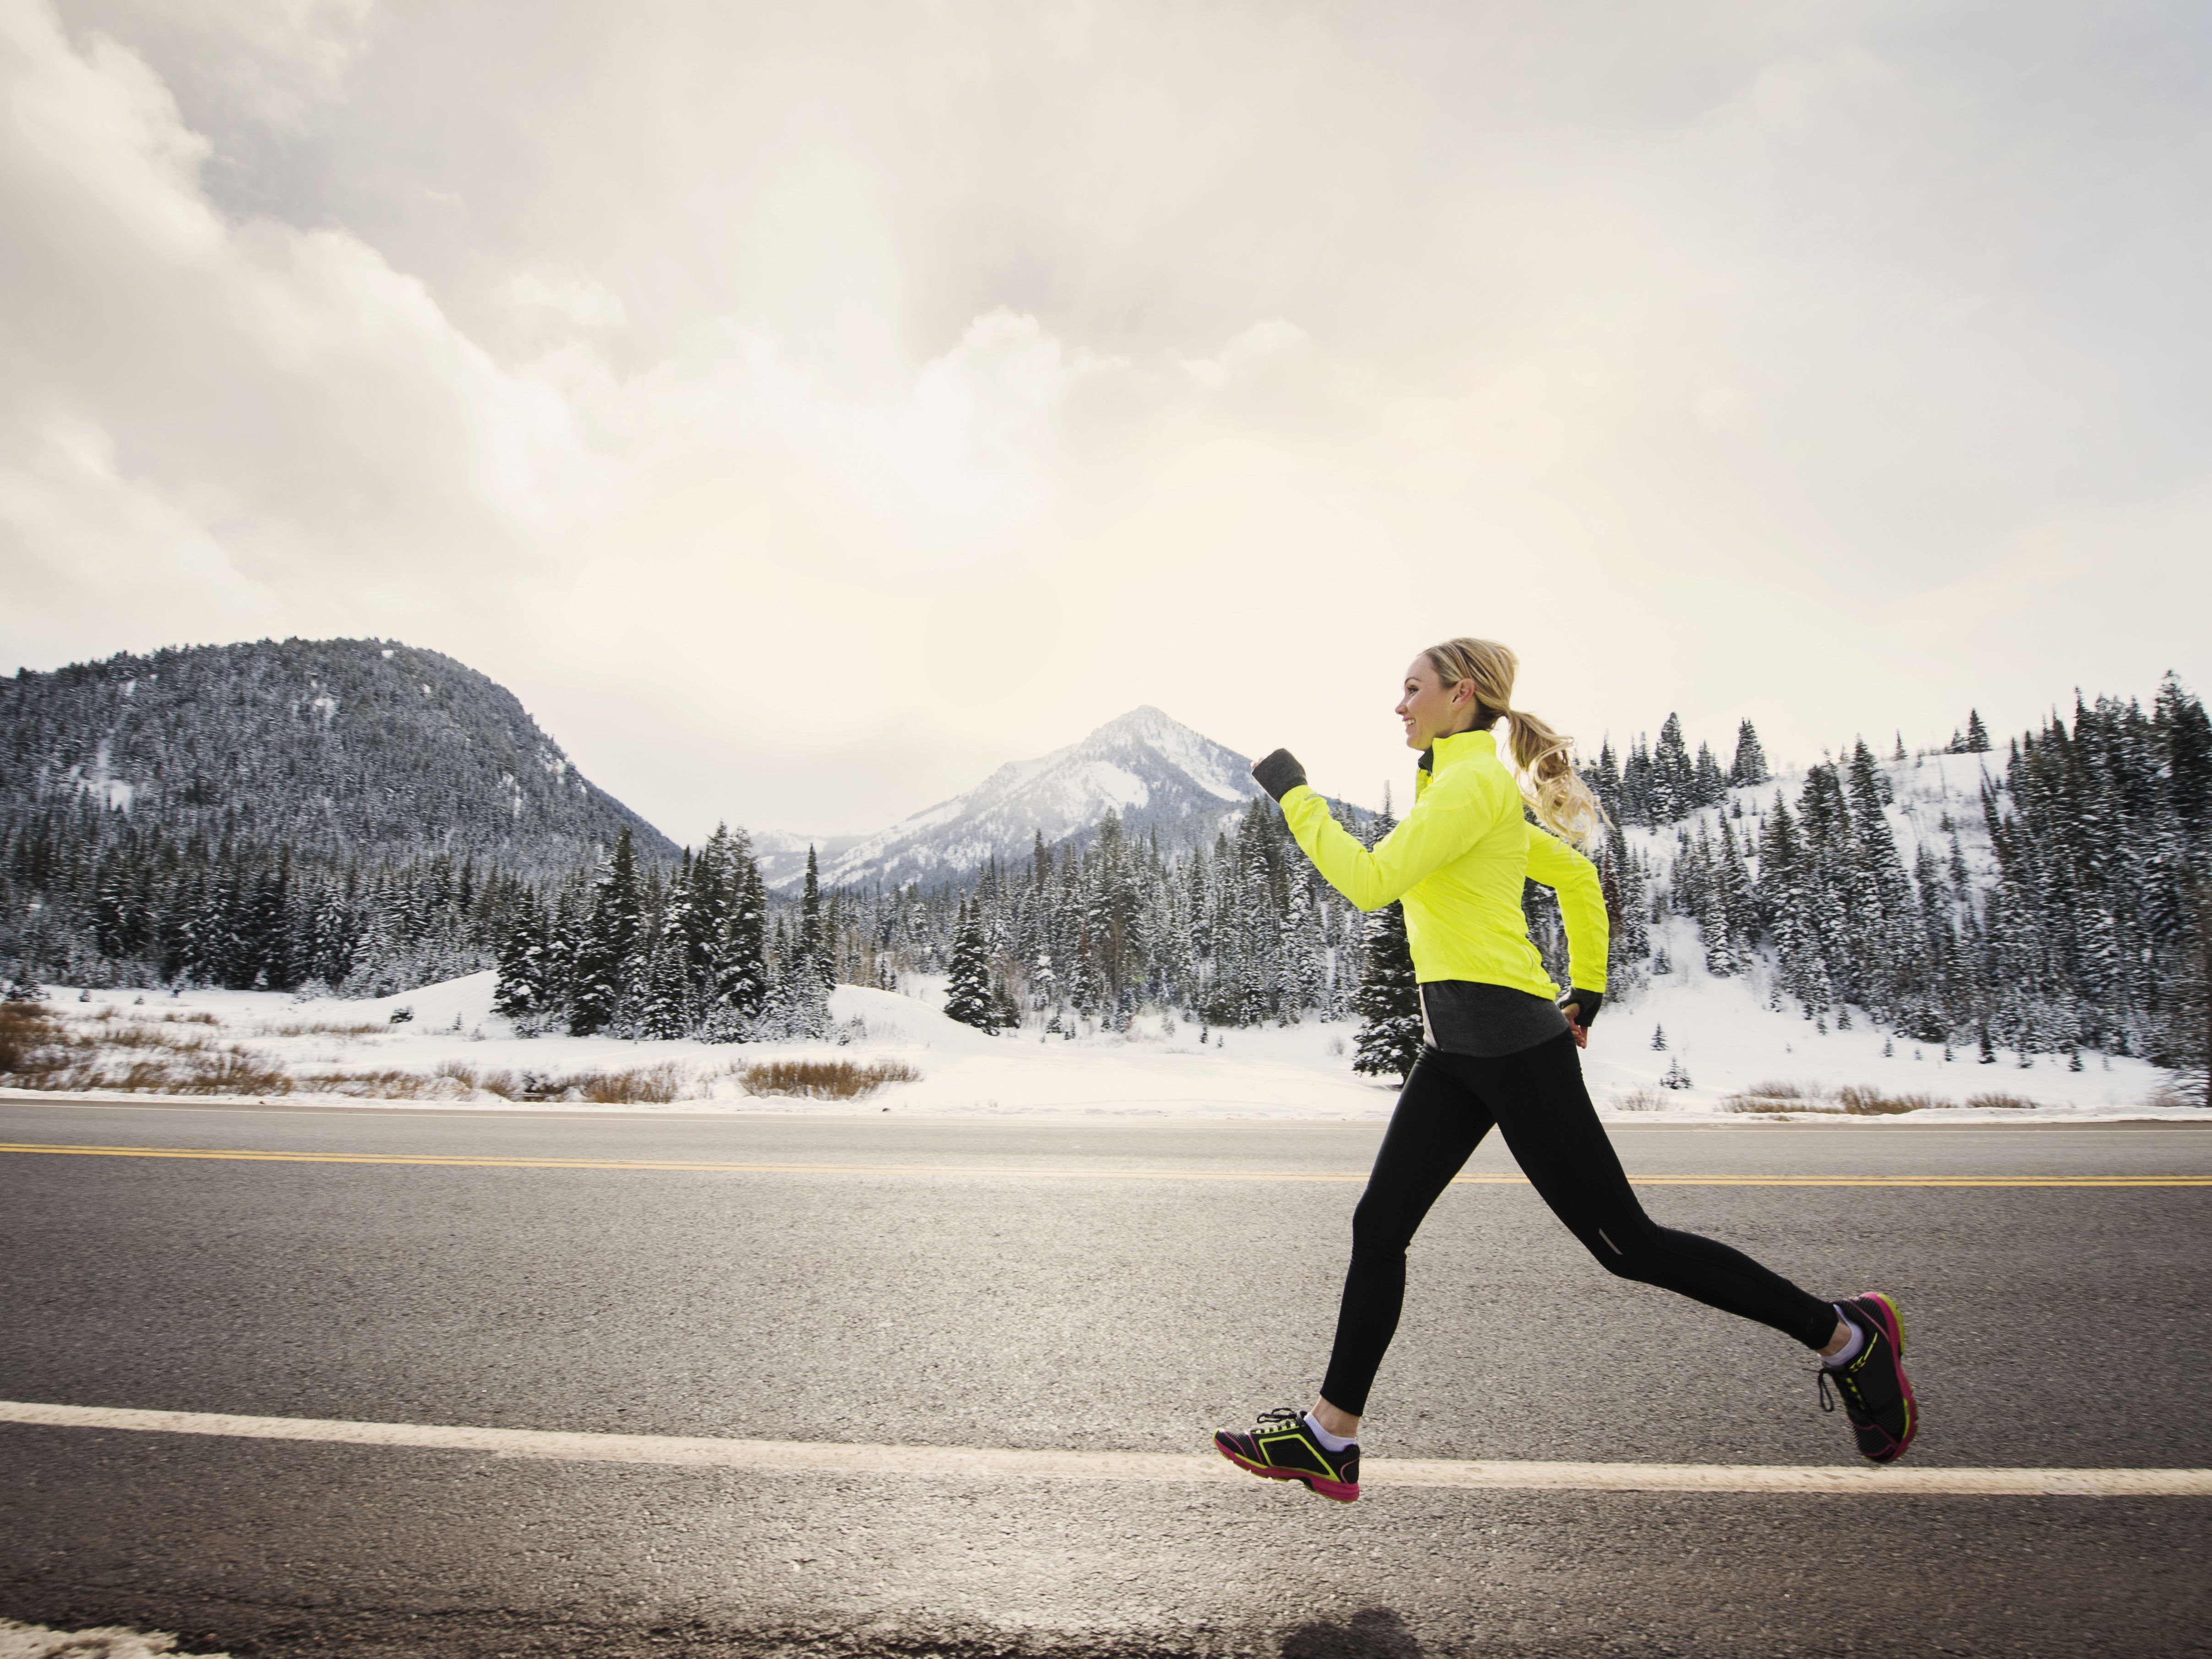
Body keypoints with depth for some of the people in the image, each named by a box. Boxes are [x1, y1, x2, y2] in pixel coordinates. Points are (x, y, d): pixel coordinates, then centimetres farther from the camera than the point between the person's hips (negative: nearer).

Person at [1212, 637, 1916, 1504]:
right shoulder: (1473, 785, 17)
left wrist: (1295, 795, -11)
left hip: (1510, 1040, -10)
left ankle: (1845, 1334, 23)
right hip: (1457, 1048, 10)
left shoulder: (1473, 781, -12)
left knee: (1625, 1243, 3)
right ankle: (1330, 1439, 16)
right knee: (1378, 1228, 7)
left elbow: (1370, 881, -21)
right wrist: (1585, 991, 27)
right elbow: (1577, 878, 25)